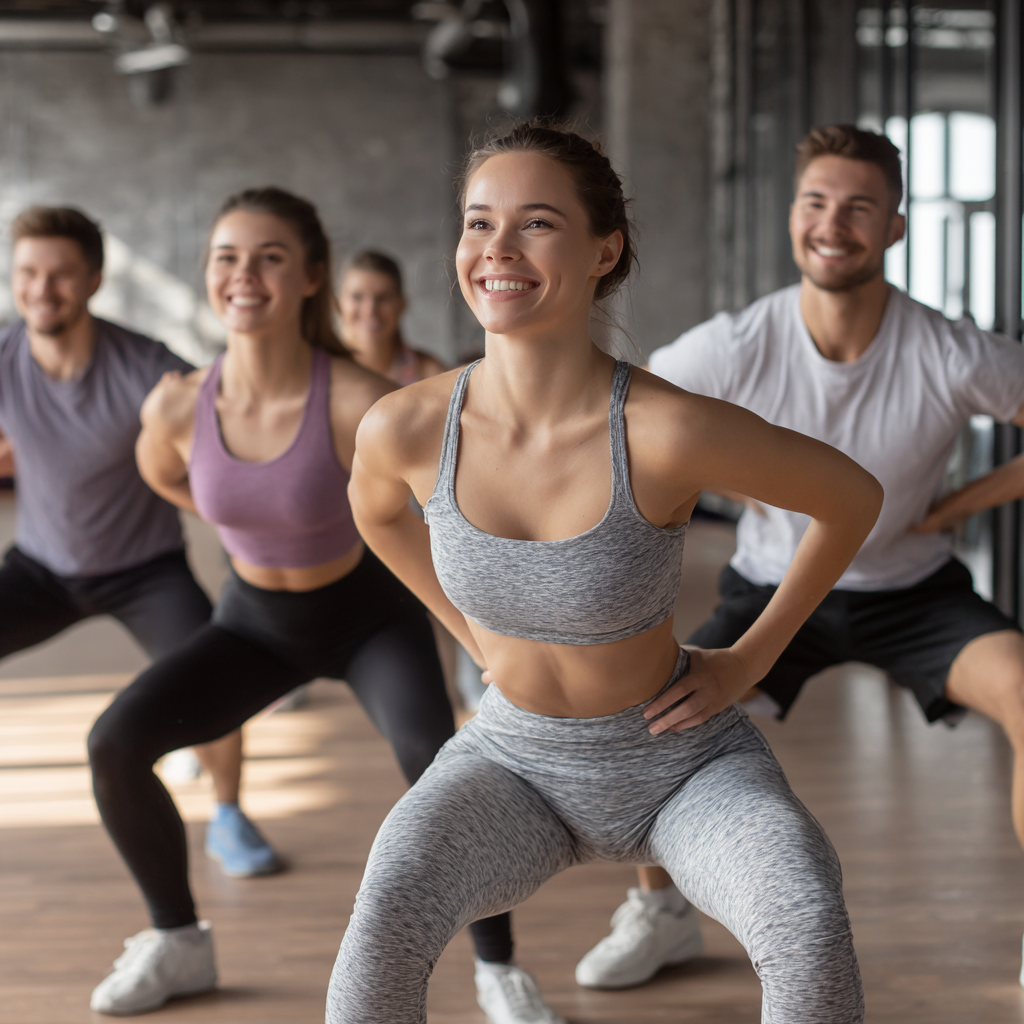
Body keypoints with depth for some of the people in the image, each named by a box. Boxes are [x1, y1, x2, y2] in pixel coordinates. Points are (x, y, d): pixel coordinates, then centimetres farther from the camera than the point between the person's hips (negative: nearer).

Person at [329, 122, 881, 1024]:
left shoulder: (669, 431, -27)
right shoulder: (405, 429, -17)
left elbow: (854, 497, -9)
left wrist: (750, 660, -5)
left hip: (687, 762, -1)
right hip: (515, 757, 2)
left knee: (810, 934, -29)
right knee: (388, 918, -28)